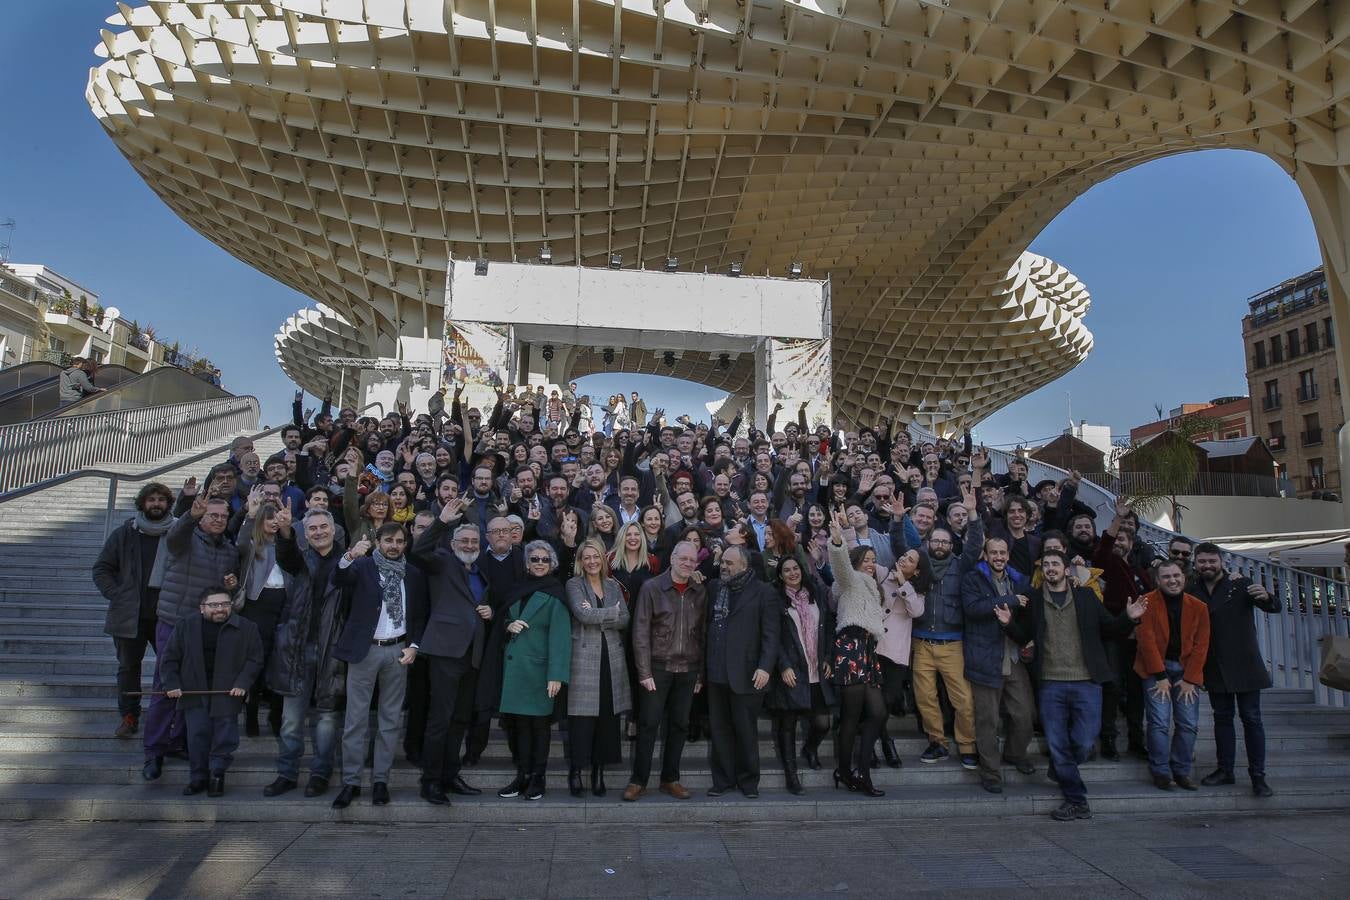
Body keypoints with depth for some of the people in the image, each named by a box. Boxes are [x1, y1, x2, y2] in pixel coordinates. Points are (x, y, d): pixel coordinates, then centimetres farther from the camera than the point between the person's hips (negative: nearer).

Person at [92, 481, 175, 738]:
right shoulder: (125, 533, 4)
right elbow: (102, 569, 7)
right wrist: (116, 596, -4)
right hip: (130, 615, 2)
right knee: (128, 666, 11)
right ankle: (128, 716, 23)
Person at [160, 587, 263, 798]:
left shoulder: (247, 628, -3)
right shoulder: (185, 626, 2)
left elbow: (254, 660, 1)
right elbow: (170, 658, 8)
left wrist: (242, 684, -10)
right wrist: (172, 684, -2)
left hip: (228, 692, -1)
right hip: (194, 692, 1)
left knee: (225, 733, 0)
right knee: (197, 733, -1)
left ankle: (217, 772, 18)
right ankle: (199, 777, 14)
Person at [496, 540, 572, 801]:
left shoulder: (554, 594, -7)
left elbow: (560, 635, -13)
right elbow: (506, 618, 22)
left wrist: (556, 675, -19)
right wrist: (509, 625, -3)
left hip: (538, 666, -5)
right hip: (515, 663, 5)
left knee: (539, 722, 3)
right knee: (521, 721, 9)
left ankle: (537, 777, 13)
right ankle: (523, 775, 19)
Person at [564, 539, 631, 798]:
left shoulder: (613, 586, 14)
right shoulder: (574, 584, 2)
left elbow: (625, 621, 4)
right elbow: (582, 614, -14)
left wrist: (597, 617, -8)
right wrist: (612, 611, -5)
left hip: (612, 657, 4)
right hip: (584, 658, -4)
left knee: (608, 715, 4)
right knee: (583, 716, -5)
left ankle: (599, 769, 15)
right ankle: (576, 770, 8)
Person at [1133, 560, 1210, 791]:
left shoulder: (1199, 607, 5)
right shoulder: (1147, 603, -6)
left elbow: (1201, 645, 2)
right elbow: (1146, 640, -9)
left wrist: (1190, 679, -5)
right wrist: (1160, 676, -12)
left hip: (1186, 670, 3)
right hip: (1156, 668, -3)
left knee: (1188, 724, 1)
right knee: (1159, 723, -8)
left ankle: (1181, 772, 15)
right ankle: (1161, 773, 2)